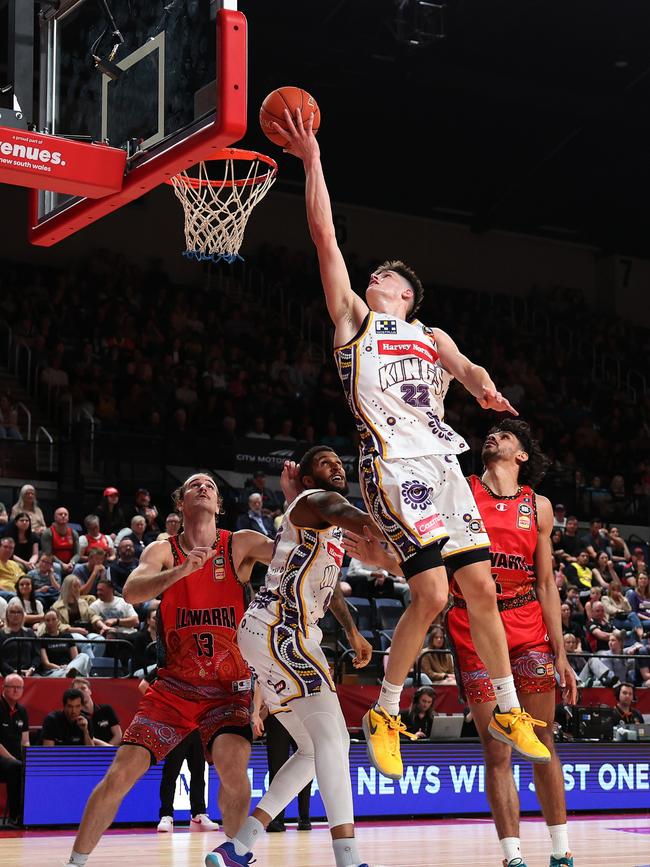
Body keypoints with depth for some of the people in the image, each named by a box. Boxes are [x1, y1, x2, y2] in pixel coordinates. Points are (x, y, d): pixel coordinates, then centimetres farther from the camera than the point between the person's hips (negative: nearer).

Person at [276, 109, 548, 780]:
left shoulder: (431, 337, 23)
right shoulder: (354, 319, 14)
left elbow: (465, 369, 3)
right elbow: (324, 236, 8)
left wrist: (485, 389, -21)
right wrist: (311, 160, 5)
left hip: (444, 465, 4)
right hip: (393, 466, -4)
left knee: (481, 587, 3)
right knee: (431, 594, -15)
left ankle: (508, 711, 17)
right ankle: (384, 716, 1)